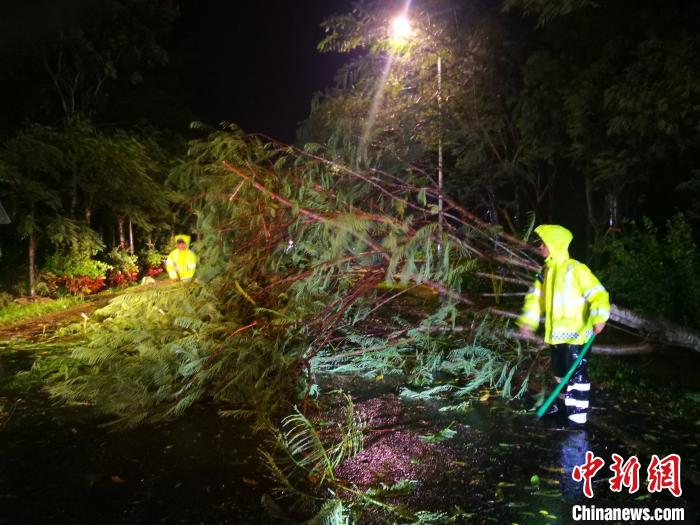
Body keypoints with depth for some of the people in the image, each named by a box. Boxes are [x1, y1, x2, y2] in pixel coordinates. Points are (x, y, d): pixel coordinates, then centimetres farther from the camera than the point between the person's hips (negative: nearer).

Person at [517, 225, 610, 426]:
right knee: (560, 371, 22)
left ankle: (577, 416, 3)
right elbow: (536, 297, 11)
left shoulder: (576, 269, -17)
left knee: (576, 374, -5)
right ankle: (564, 402, 40)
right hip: (557, 334, 9)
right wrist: (528, 321, 2)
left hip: (576, 334, -9)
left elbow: (597, 294, -21)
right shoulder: (547, 271, 8)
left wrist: (598, 318, -34)